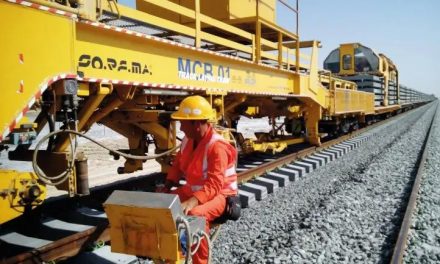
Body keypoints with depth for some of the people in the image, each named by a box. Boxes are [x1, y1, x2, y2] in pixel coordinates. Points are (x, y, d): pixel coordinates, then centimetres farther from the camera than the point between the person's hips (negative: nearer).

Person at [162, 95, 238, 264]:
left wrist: (192, 202, -46)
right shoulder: (188, 139, -1)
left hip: (219, 194, -8)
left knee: (195, 215, -36)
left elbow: (214, 185, -34)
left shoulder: (217, 146, -27)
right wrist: (166, 188, -6)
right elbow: (177, 165, 9)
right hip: (192, 190, 8)